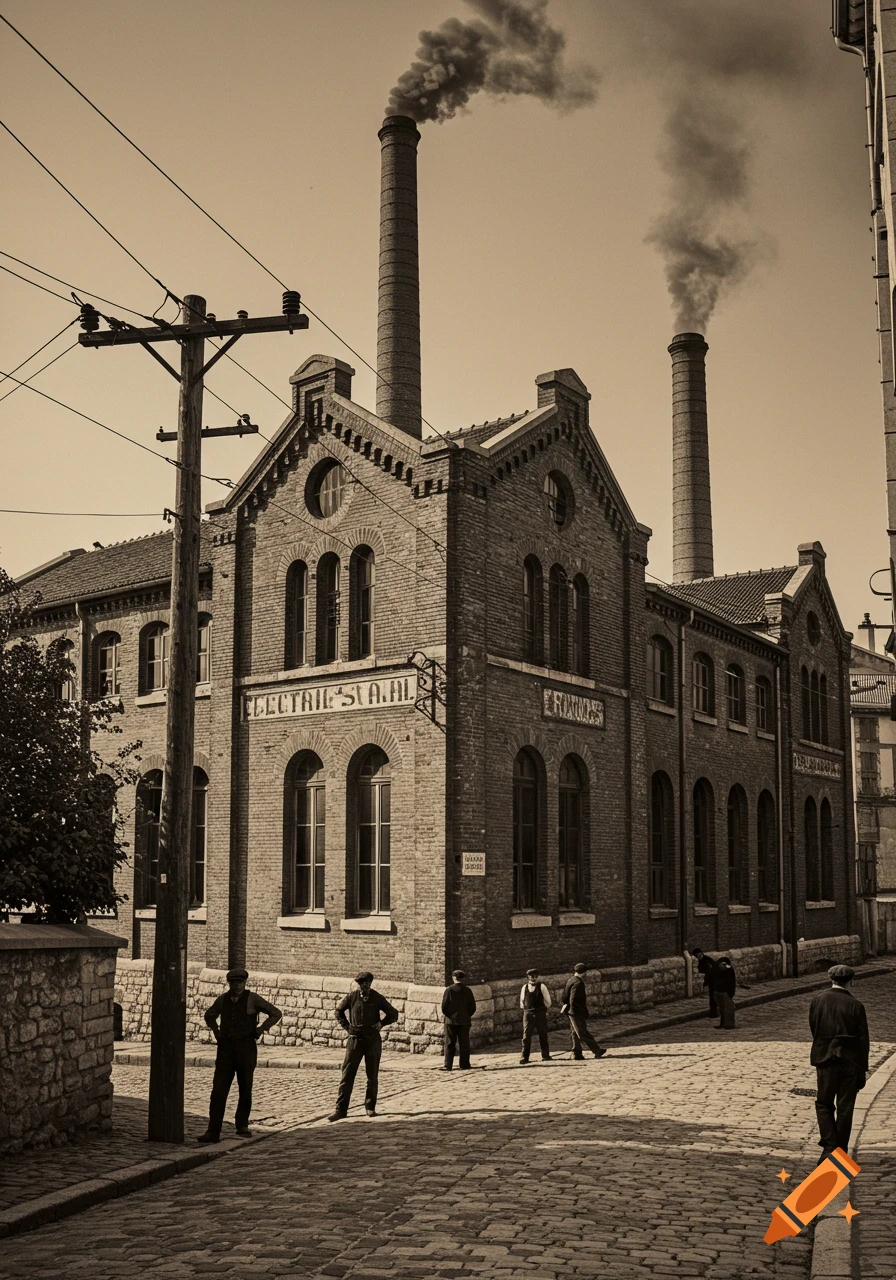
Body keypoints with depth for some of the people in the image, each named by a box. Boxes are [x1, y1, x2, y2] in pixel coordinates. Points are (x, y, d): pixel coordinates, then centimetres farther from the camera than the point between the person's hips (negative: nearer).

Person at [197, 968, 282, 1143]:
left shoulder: (252, 998, -5)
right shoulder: (223, 999, 6)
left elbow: (276, 1013, -3)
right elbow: (209, 1016, 26)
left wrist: (259, 1031, -7)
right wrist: (216, 1032, 10)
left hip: (246, 1048, -2)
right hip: (225, 1050, 3)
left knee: (245, 1091, 8)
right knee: (218, 1091, -5)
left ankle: (242, 1127, 26)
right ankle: (213, 1132, -4)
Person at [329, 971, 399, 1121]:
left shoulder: (377, 998, -2)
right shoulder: (352, 997, -2)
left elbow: (393, 1014, 9)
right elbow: (339, 1011, 14)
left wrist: (380, 1023, -3)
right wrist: (346, 1026, 4)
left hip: (373, 1040, 0)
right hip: (355, 1039, 0)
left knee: (372, 1076, 7)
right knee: (347, 1075, -5)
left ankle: (370, 1107, 22)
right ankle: (341, 1109, -3)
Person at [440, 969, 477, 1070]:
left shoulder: (449, 990, -8)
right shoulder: (467, 991, -2)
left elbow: (444, 1006, -10)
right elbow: (473, 1007, -2)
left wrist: (446, 1014, 7)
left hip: (451, 1020, -1)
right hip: (464, 1021, 1)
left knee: (449, 1044, 5)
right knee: (464, 1044, 8)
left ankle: (447, 1065, 3)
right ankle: (464, 1065, 9)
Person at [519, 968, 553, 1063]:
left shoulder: (541, 986, -3)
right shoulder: (525, 987, 4)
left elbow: (548, 1001, 2)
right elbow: (522, 1000, 17)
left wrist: (544, 1009, 7)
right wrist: (524, 1008, 11)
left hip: (540, 1013, -1)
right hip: (528, 1013, 1)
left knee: (543, 1035, 7)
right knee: (526, 1036, -3)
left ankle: (545, 1056, 17)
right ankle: (524, 1058, -3)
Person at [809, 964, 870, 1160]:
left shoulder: (818, 1000, -3)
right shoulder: (856, 1005, -7)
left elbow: (813, 1030, 5)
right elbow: (863, 1041, -5)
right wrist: (862, 1071, 1)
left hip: (826, 1059, 0)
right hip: (850, 1062, 0)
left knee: (824, 1104, 12)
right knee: (845, 1108, 9)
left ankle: (829, 1146, -2)